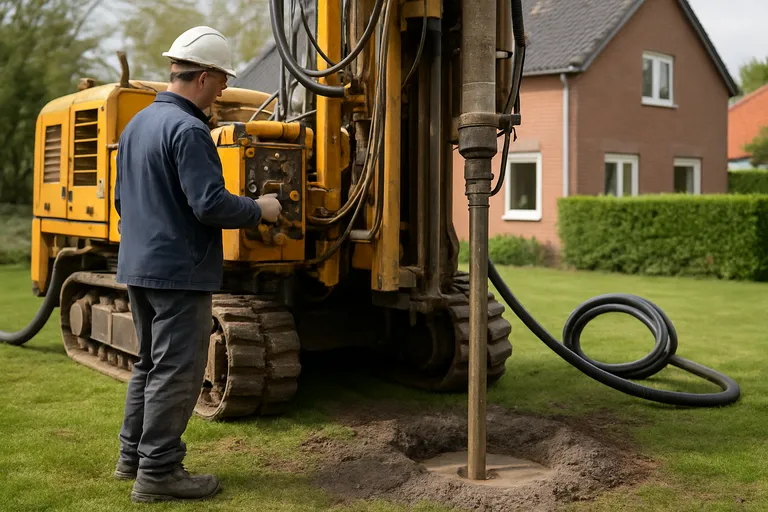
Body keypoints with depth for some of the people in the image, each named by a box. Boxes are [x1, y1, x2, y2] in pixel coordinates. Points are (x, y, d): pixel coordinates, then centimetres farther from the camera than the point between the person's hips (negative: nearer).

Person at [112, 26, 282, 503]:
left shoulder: (137, 124, 12)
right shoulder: (188, 130, -18)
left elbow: (122, 198, 19)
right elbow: (210, 204, -23)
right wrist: (259, 210, -8)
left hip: (139, 266, 10)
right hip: (180, 271, -10)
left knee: (150, 364, 20)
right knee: (177, 372, -1)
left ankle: (133, 456, 29)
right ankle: (159, 472, 6)